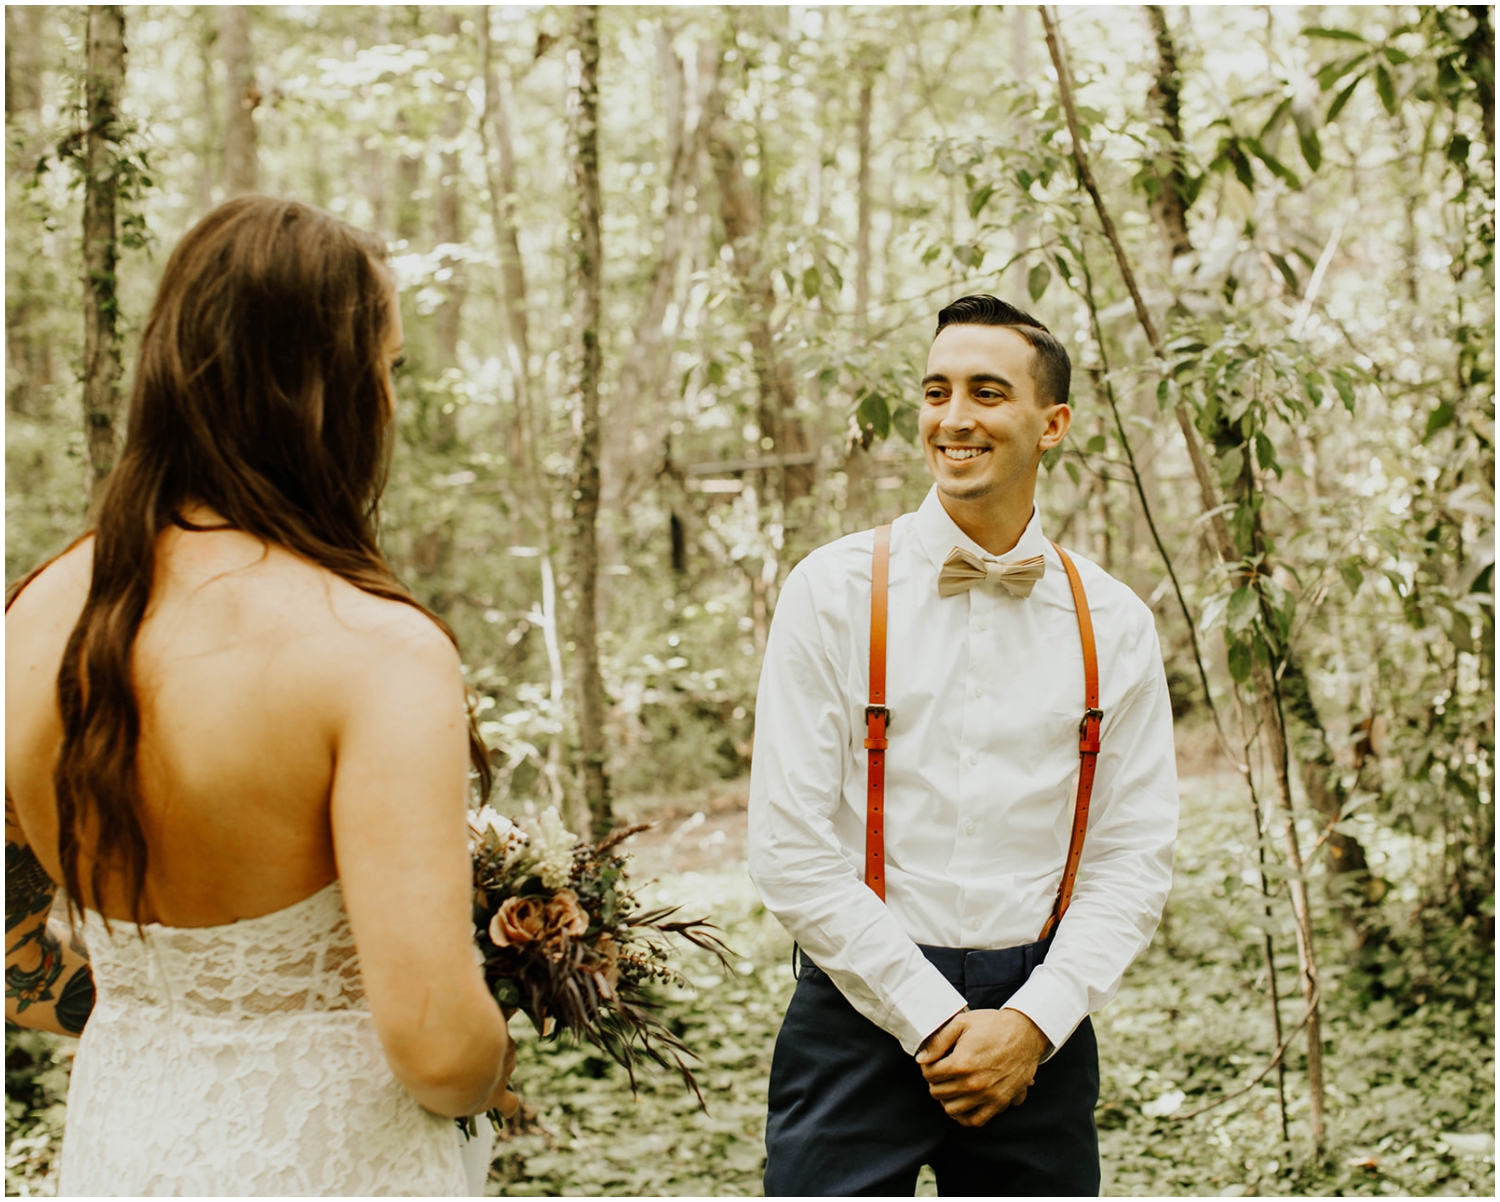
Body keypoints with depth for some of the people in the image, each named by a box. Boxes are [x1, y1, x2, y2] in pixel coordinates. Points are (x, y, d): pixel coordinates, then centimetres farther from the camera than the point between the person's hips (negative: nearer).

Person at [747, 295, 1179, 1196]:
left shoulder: (1113, 623, 4)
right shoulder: (836, 591, -4)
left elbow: (1136, 858, 3)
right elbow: (791, 852, -7)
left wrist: (1030, 1021, -9)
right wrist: (933, 1020, -10)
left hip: (1038, 1020, 2)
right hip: (865, 1008, -2)